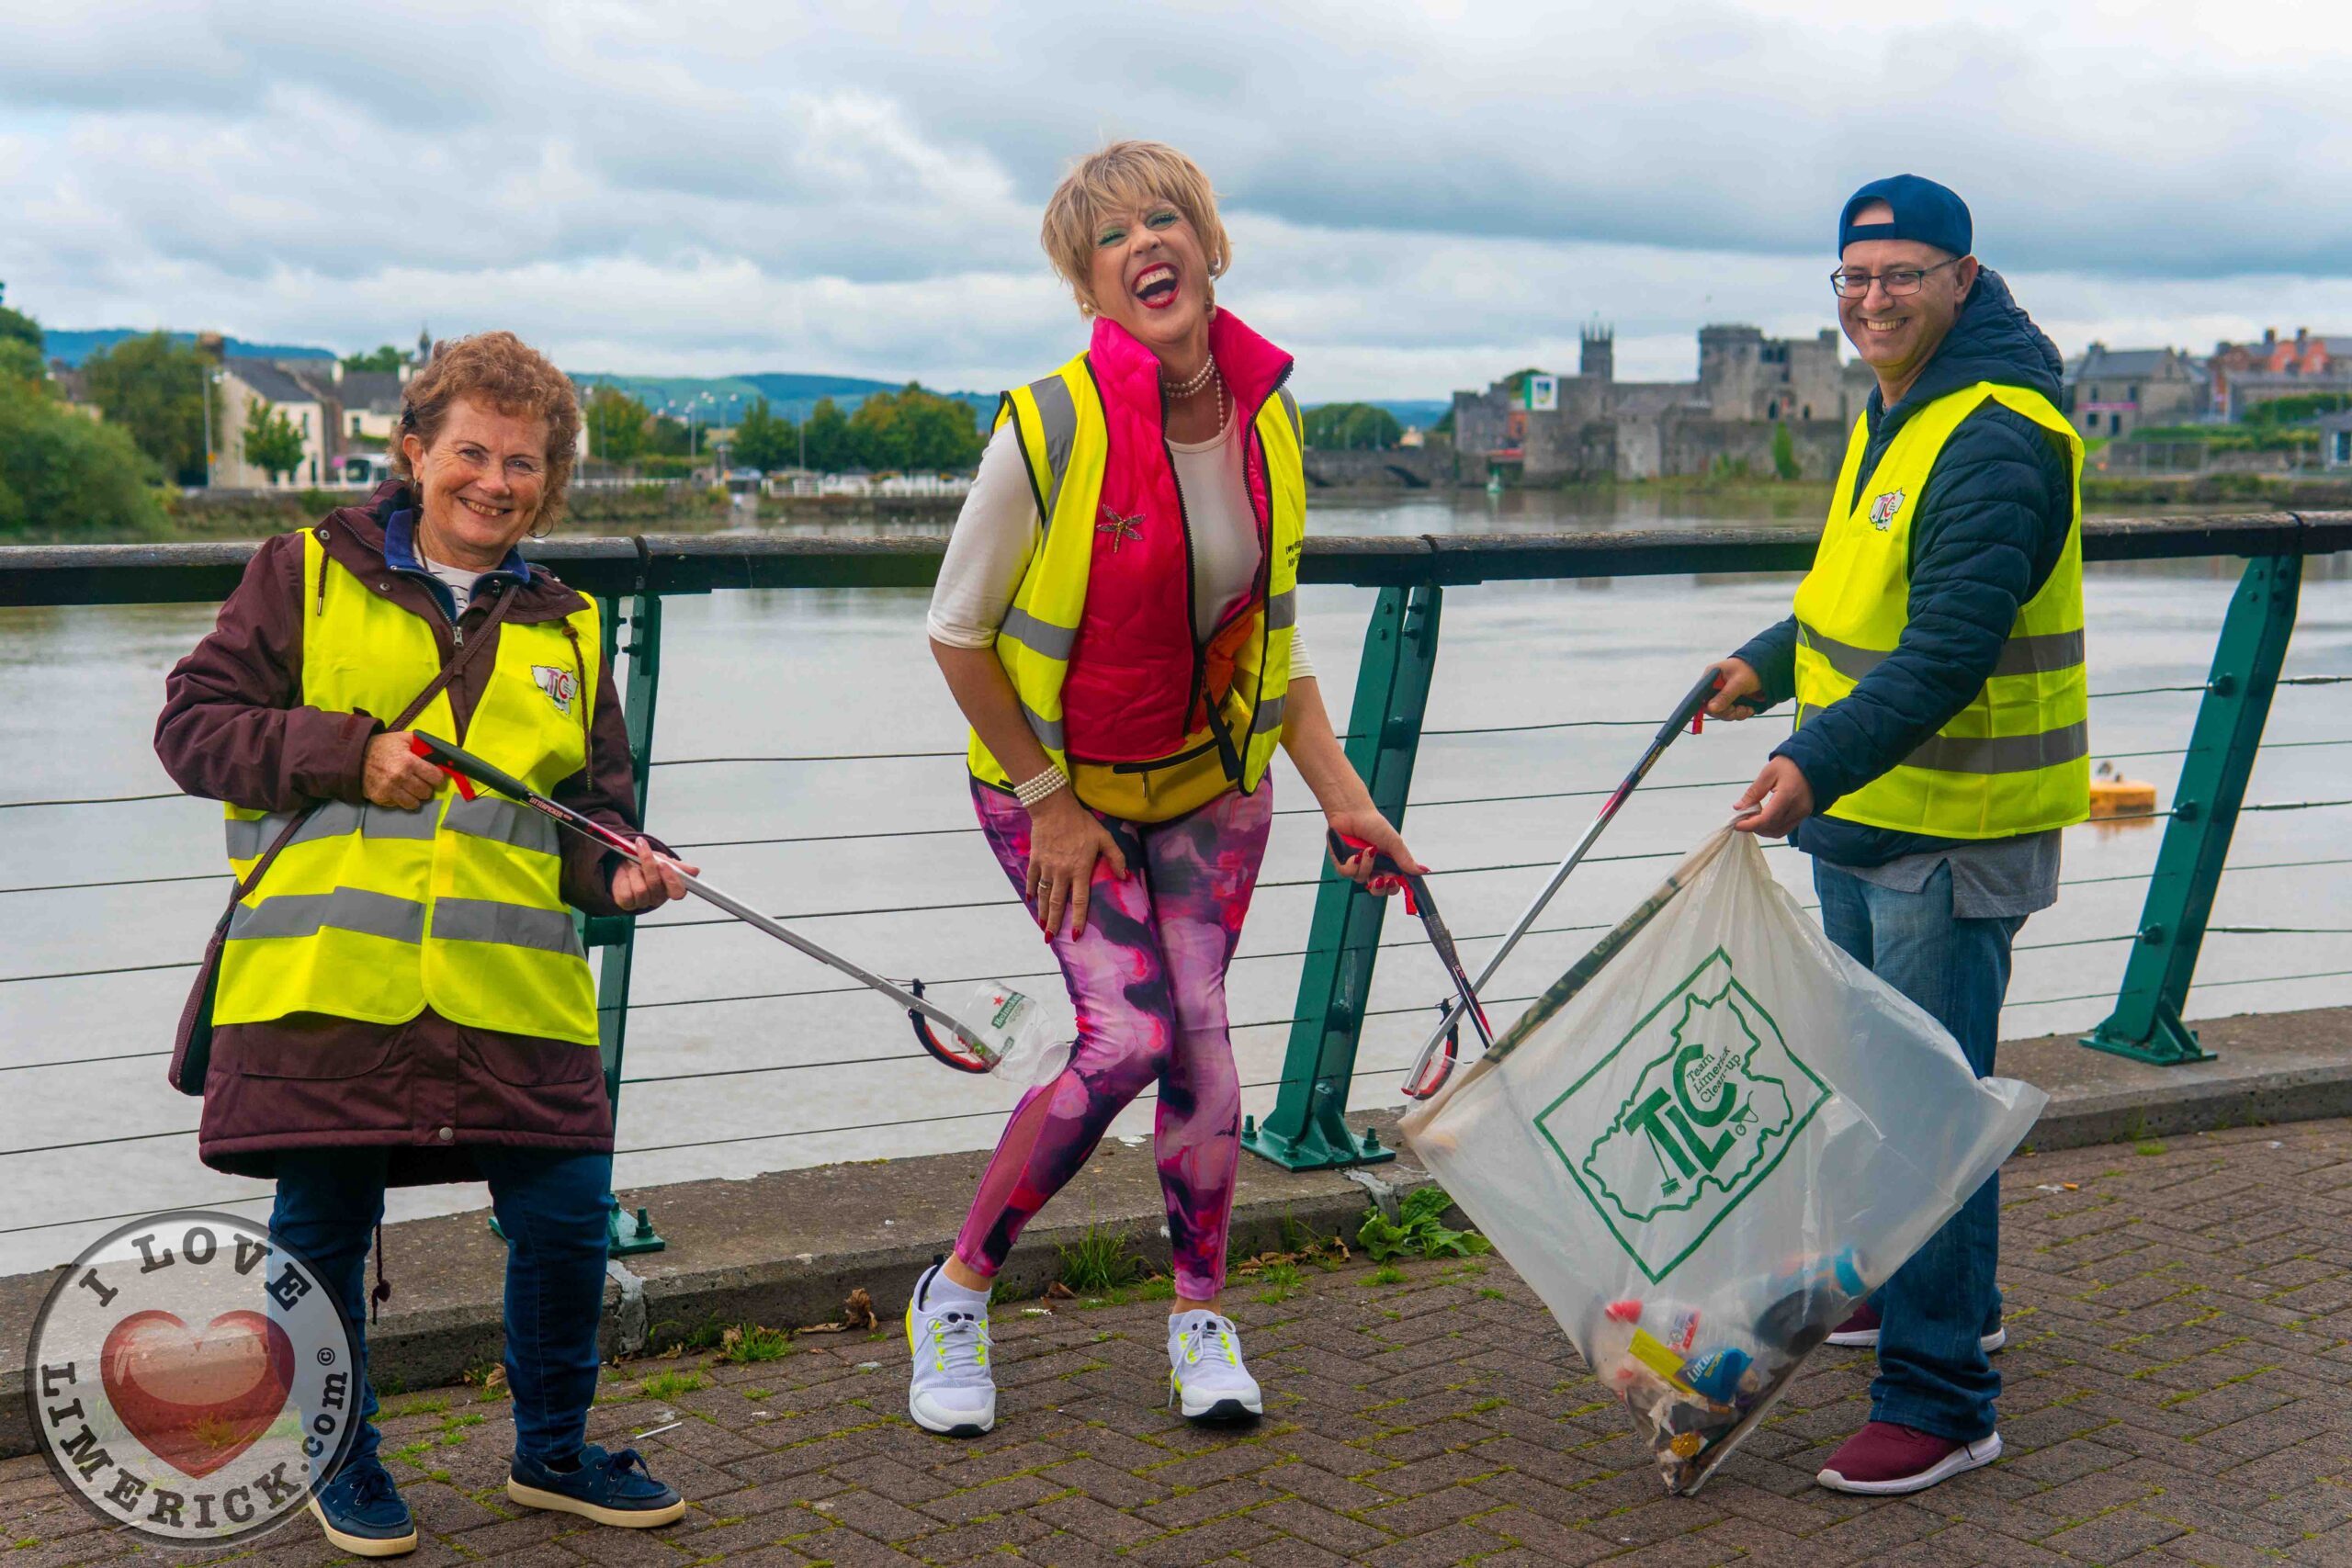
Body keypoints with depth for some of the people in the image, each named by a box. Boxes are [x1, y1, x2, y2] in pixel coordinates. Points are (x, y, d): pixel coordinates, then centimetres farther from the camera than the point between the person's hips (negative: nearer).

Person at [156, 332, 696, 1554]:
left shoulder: (563, 629, 16)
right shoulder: (305, 576, 6)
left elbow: (590, 803, 18)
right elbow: (192, 724, 2)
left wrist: (619, 871, -5)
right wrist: (350, 756, -10)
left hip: (512, 994, 3)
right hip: (324, 984, -2)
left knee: (567, 1219, 1)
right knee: (324, 1229, 7)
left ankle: (552, 1451, 24)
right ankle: (340, 1461, 30)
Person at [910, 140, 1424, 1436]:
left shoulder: (1269, 422, -7)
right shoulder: (1051, 426, -24)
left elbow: (1272, 634, 4)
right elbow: (957, 632, -14)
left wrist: (1340, 792, -1)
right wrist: (1048, 801, -12)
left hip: (1212, 777, 4)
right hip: (1056, 780, -4)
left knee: (1199, 1029, -1)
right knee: (1129, 1036, -14)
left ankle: (1201, 1316, 19)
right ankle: (957, 1292, 7)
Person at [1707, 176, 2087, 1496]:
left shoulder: (1997, 441, -21)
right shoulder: (1896, 411, 12)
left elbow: (1951, 651, -29)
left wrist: (1819, 767, -37)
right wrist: (1770, 670, 26)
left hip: (1954, 834, -10)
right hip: (1865, 810, 10)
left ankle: (1943, 1401, 1)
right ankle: (1934, 1292, 41)